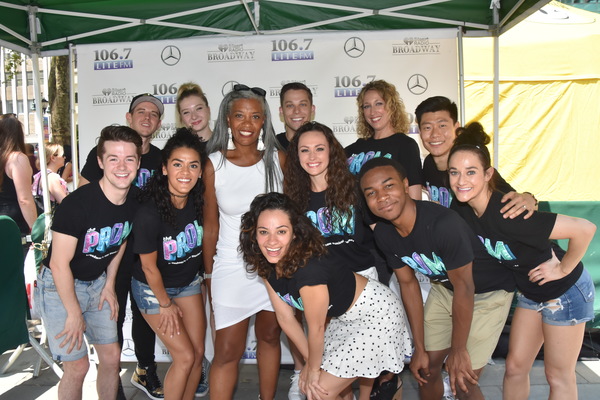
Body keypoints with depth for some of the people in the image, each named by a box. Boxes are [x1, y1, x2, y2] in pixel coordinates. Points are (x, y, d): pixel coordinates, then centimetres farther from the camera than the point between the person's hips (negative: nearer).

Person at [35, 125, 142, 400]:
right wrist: (74, 314, -16)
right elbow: (59, 264, -23)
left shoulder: (134, 202, -10)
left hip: (97, 283, 6)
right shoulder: (77, 204, -29)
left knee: (111, 357, 9)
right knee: (78, 367, -3)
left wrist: (109, 284, 6)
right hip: (59, 286, -6)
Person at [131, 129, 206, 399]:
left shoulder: (198, 200, -17)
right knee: (185, 357, -2)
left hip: (189, 282, 5)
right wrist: (165, 304, -8)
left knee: (198, 353, 8)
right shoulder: (149, 214, -32)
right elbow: (149, 267, -19)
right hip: (152, 288, -5)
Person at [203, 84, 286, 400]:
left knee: (269, 336, 18)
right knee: (227, 352, 1)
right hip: (232, 266, -1)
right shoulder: (214, 164, -6)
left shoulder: (277, 158, -4)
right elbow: (211, 225, 0)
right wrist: (209, 276, 5)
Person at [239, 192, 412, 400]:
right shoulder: (267, 265, -13)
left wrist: (313, 368, -6)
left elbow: (316, 329, -22)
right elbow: (285, 318, -3)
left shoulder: (309, 269, -36)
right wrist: (310, 361, 2)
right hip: (345, 316, 7)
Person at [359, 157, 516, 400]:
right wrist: (420, 348, 0)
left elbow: (464, 287, -25)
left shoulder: (443, 223, -35)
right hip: (445, 287, 5)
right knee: (426, 370, 10)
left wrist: (458, 351, -14)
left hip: (489, 291, -5)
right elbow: (408, 283, -3)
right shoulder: (383, 233, -14)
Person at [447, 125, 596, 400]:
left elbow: (585, 229, -33)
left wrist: (563, 269, -22)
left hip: (565, 291, -6)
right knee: (515, 367, 13)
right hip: (530, 292, 6)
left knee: (558, 376, 9)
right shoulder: (462, 209, -13)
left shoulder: (506, 213, -35)